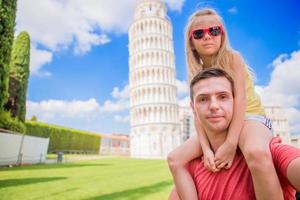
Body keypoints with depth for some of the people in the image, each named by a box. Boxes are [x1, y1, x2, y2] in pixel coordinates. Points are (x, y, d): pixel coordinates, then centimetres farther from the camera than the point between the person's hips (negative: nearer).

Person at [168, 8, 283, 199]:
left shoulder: (232, 57, -6)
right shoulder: (197, 73, 5)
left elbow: (240, 98, -17)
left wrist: (230, 144, -26)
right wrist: (206, 148, -19)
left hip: (250, 118, -4)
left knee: (257, 153, -40)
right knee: (175, 159, -8)